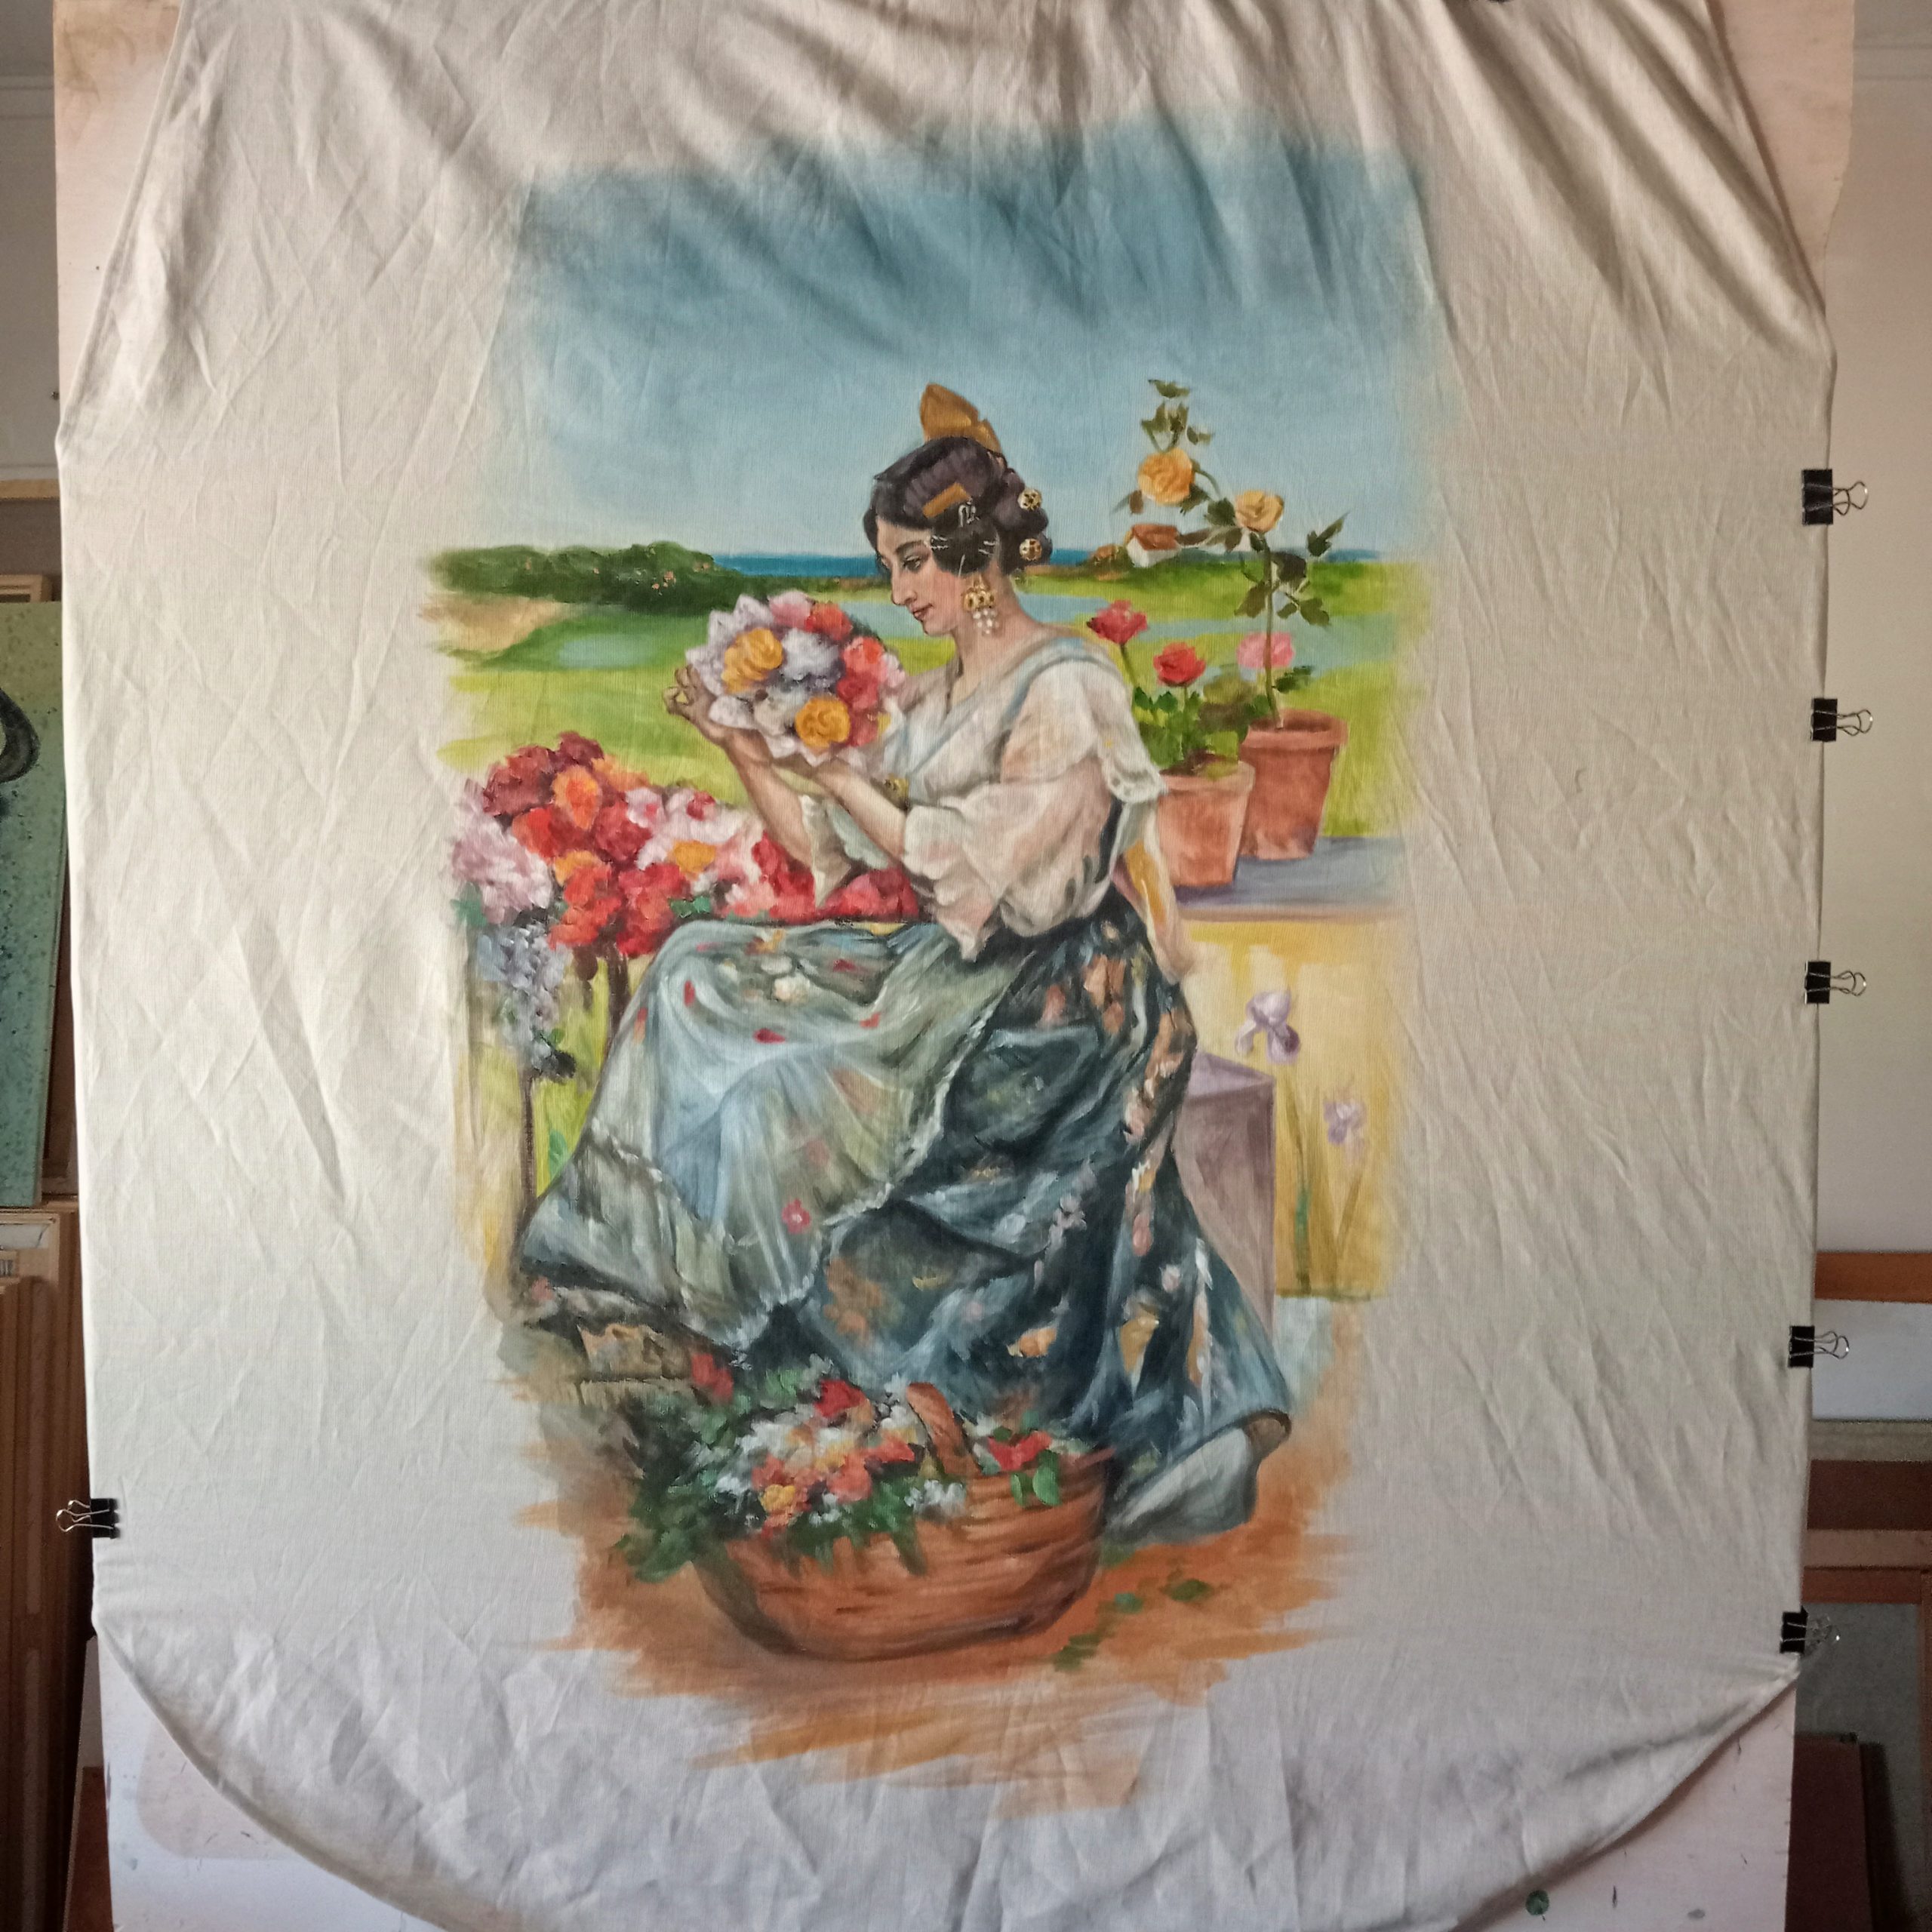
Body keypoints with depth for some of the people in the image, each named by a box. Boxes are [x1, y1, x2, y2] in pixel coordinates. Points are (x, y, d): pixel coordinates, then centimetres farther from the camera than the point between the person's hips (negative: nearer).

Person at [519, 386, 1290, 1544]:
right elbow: (826, 843, 11)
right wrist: (748, 753, -3)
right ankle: (640, 1269, 4)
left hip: (1052, 1002, -8)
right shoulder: (938, 698, 12)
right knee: (705, 971, 0)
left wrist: (848, 777, -12)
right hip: (948, 972, 9)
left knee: (787, 1101, -19)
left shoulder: (1064, 689, -14)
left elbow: (973, 865, -20)